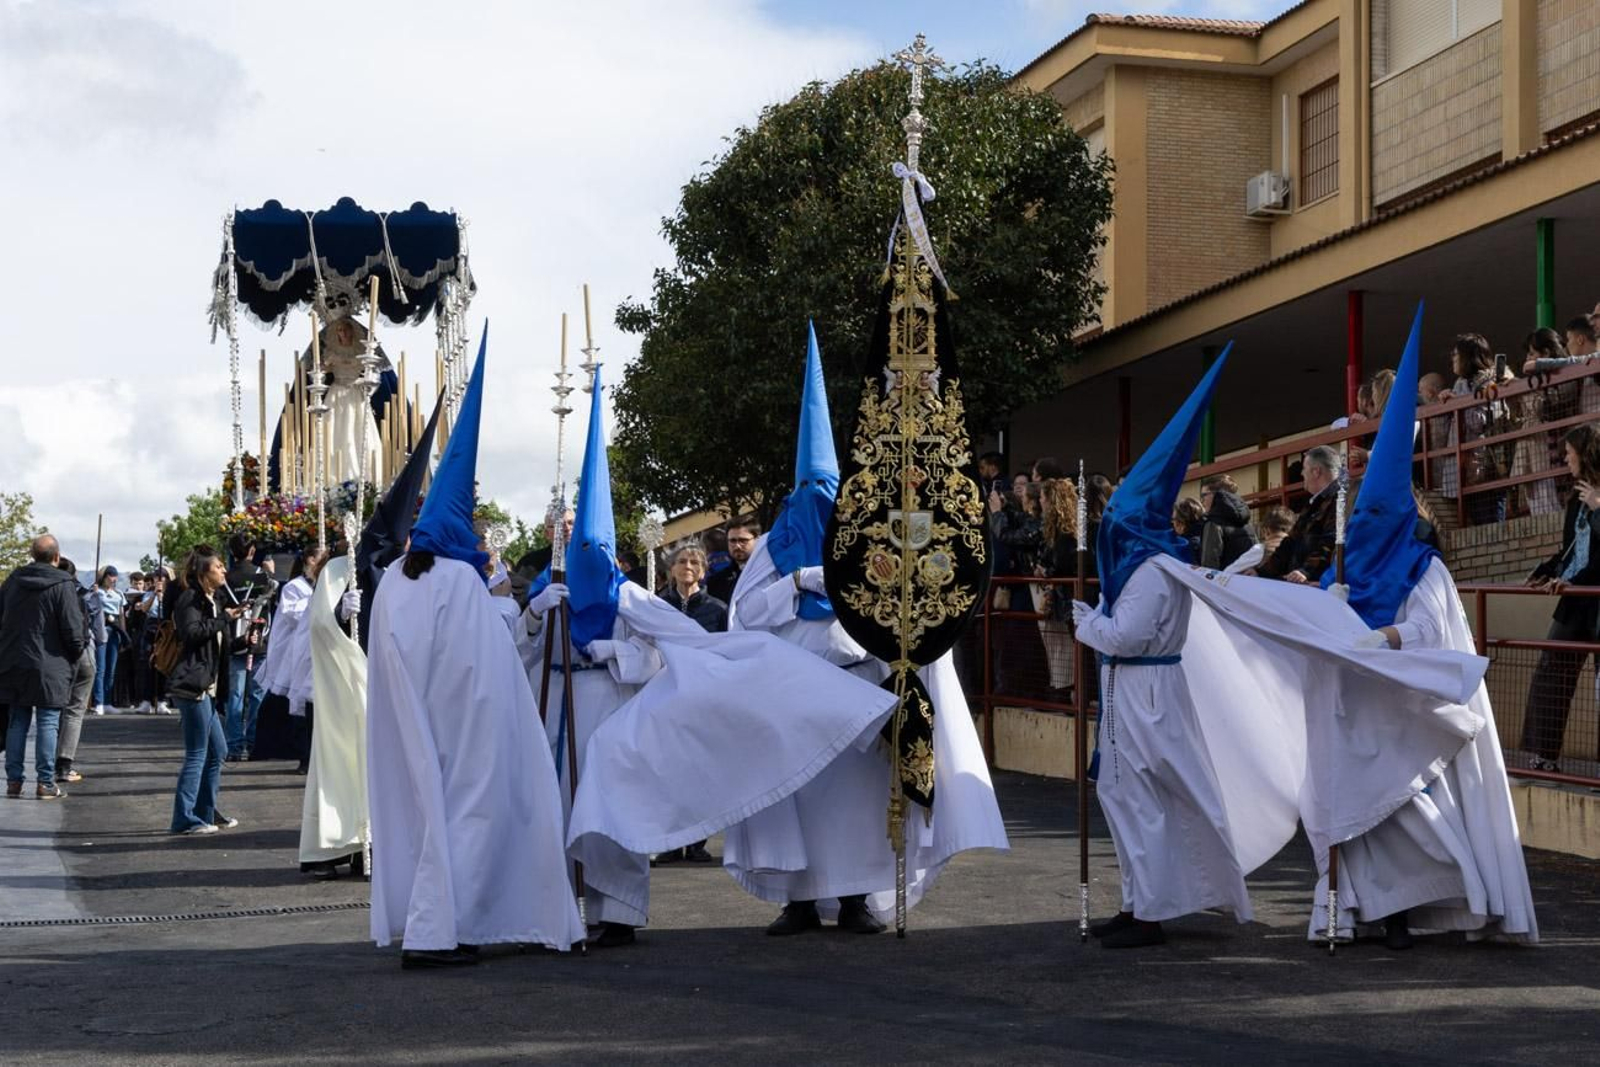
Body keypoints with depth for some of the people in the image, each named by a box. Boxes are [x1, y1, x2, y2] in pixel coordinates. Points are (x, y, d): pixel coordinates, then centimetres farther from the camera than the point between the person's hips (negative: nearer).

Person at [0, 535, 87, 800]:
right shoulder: (63, 585, -11)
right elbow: (73, 628, -12)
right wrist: (75, 656, 4)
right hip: (50, 666, -5)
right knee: (47, 723, 0)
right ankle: (45, 783, -1)